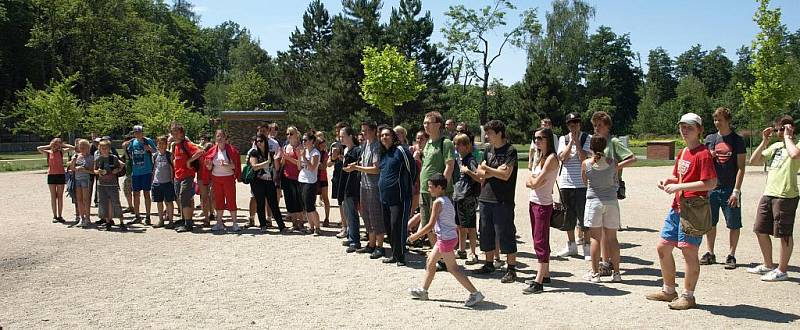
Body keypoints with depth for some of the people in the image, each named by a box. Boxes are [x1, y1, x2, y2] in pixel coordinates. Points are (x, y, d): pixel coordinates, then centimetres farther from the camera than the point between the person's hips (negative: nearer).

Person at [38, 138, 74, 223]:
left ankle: (60, 216, 9)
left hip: (61, 175, 0)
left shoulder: (61, 152, 4)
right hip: (51, 175, 0)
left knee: (60, 196, 4)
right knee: (53, 197, 4)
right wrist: (49, 146, -4)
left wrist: (63, 145, 0)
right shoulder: (48, 152, 3)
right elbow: (38, 148, -14)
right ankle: (55, 216, 9)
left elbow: (73, 148, -4)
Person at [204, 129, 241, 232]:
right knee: (218, 200, 8)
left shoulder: (231, 150, -6)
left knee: (231, 200, -2)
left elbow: (235, 165, -8)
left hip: (228, 177, -4)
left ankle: (235, 223, 3)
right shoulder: (212, 151, 6)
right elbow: (209, 168, 10)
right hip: (216, 178, 4)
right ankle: (219, 223, 15)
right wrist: (209, 166, -12)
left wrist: (226, 165, -24)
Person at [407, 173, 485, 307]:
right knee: (430, 261, 18)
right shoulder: (447, 200, 11)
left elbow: (431, 225, -19)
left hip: (446, 239, -10)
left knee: (453, 268, -5)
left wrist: (416, 236, -10)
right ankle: (423, 291, 28)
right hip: (450, 236, 10)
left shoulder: (437, 202, -16)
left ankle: (475, 293, -3)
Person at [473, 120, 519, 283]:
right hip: (485, 198, 7)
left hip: (503, 201, -7)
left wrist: (487, 169, -7)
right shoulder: (489, 149, 12)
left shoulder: (510, 150, -9)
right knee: (486, 234, 14)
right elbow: (480, 173, 8)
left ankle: (511, 269, 6)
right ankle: (489, 264, 28)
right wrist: (495, 171, -9)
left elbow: (505, 175, -18)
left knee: (505, 235, -3)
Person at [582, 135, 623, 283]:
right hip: (611, 201, 2)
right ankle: (616, 273, 11)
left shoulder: (586, 163, -5)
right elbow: (615, 181, 8)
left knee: (595, 238, 2)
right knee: (612, 238, 7)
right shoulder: (612, 163, -2)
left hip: (594, 201, -2)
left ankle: (595, 273, 4)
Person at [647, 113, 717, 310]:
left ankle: (688, 296, 10)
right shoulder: (682, 153, 14)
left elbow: (711, 183, -21)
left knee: (689, 251, -2)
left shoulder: (703, 153, -13)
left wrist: (679, 187, -21)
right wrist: (668, 181, 5)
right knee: (663, 247, 13)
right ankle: (669, 290, 26)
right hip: (676, 208, 9)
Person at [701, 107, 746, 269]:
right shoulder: (710, 139, 10)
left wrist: (736, 191, -12)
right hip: (711, 188, 4)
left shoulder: (737, 140, -2)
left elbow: (741, 167, -6)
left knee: (734, 224, 1)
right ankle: (710, 254, 19)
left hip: (730, 190, -4)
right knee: (710, 222, 8)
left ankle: (731, 256, 12)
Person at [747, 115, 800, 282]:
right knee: (760, 230, 14)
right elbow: (753, 160, 16)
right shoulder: (775, 146, 16)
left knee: (784, 234, 1)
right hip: (768, 194, 8)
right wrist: (765, 141, 8)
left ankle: (782, 271, 11)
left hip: (786, 196, -8)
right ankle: (768, 265, 29)